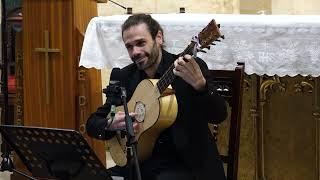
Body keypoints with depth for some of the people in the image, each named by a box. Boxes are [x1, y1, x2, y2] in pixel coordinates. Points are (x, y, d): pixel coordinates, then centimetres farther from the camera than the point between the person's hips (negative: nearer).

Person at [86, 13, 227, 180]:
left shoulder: (192, 67, -6)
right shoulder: (123, 77, 6)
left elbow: (219, 116, -16)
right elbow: (93, 122, 11)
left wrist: (200, 84, -35)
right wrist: (110, 124, -13)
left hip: (184, 164, -4)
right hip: (139, 162, 4)